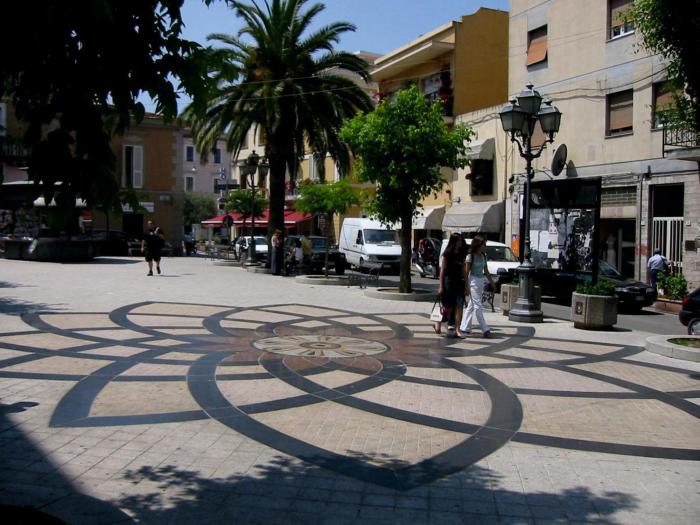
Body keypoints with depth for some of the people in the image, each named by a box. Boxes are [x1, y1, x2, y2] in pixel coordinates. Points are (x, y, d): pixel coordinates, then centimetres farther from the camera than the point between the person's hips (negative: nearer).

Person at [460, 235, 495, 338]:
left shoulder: (483, 256, 10)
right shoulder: (470, 256, -10)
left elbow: (486, 271, 16)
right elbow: (466, 272, -11)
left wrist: (492, 283, 13)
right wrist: (467, 287, -15)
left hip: (481, 281, 8)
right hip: (473, 281, -8)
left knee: (472, 305, 12)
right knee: (478, 306, -9)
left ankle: (464, 327, 20)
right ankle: (485, 329, -12)